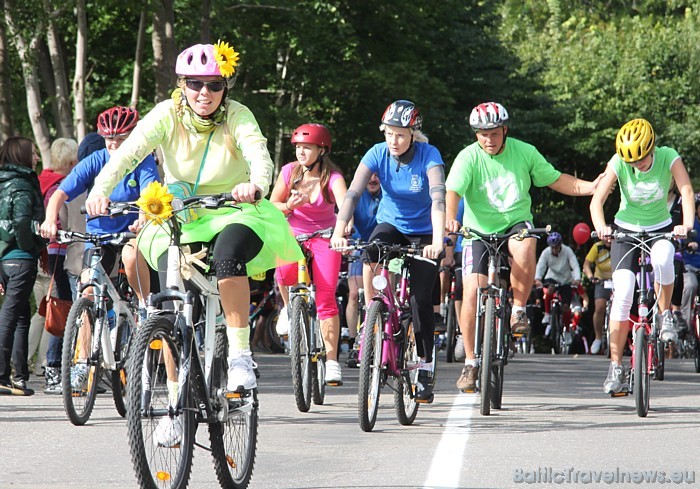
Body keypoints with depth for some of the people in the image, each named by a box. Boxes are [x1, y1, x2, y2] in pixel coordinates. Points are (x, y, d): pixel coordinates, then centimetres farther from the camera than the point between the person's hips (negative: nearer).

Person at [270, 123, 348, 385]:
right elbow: (272, 206, 4)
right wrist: (288, 206, -19)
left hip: (324, 238, -2)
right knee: (284, 274, -32)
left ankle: (332, 360, -7)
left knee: (326, 297, -14)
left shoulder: (332, 177, -15)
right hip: (294, 235, 2)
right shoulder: (289, 171, -5)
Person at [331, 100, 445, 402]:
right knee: (370, 256, -32)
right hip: (391, 224, 2)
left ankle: (425, 368, 3)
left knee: (421, 299, -10)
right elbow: (353, 193, -27)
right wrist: (339, 231, -42)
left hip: (423, 233, -2)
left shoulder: (429, 155, -23)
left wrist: (437, 242, -50)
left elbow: (438, 198, -36)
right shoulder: (378, 154, -17)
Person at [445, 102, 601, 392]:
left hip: (516, 223, 0)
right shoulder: (468, 158, -11)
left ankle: (519, 310, -12)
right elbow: (452, 191, -24)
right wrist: (450, 218, -44)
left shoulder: (524, 152, -4)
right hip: (480, 231, 0)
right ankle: (471, 363, 1)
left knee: (525, 250, -36)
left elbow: (555, 180, 3)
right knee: (472, 292, -13)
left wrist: (591, 187, -10)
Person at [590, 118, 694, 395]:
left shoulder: (668, 158, -18)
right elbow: (597, 198, -23)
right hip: (626, 229, 0)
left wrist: (687, 224, -47)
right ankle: (616, 367, -8)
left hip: (660, 228, 0)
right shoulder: (618, 163, -18)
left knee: (662, 259, -36)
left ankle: (665, 315, -9)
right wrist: (601, 227, -43)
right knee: (622, 293, -15)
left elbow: (686, 190, -29)